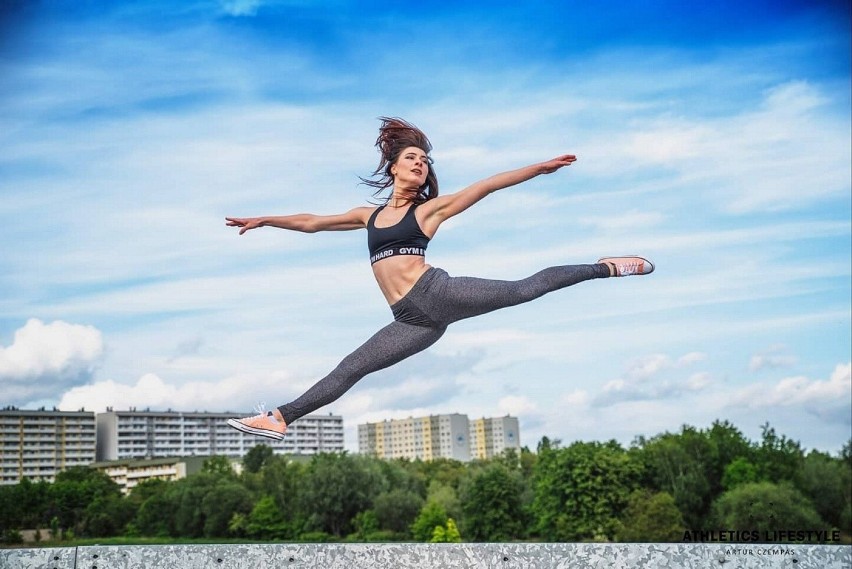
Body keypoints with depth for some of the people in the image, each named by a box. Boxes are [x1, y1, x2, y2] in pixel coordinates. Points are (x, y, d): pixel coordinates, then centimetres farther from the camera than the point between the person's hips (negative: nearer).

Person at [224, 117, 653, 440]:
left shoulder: (430, 208, 10)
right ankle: (279, 418, 2)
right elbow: (312, 223, 30)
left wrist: (539, 168, -1)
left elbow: (486, 186, 4)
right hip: (414, 320, 3)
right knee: (350, 369, 1)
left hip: (438, 293, -3)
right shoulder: (369, 215, 22)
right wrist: (264, 220, 32)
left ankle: (605, 268, 8)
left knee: (524, 289, -8)